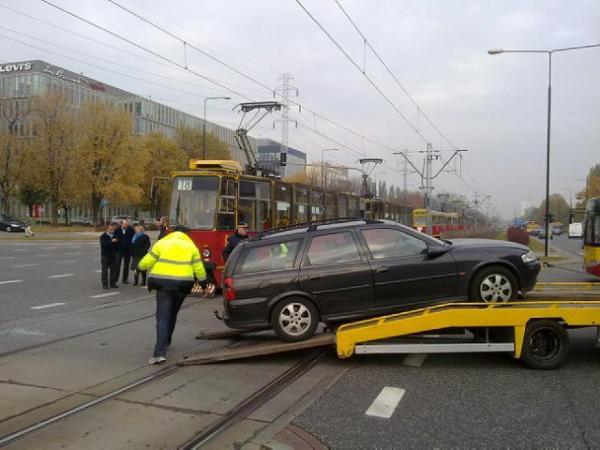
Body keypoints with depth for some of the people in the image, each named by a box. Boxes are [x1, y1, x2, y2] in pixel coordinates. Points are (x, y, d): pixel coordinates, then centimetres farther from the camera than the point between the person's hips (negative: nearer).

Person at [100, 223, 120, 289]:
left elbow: (118, 244, 18)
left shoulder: (115, 236, 11)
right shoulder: (103, 236, -5)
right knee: (105, 270, -1)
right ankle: (105, 284, 3)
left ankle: (113, 283, 14)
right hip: (105, 255, -5)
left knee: (113, 270, 6)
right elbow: (103, 244, -22)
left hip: (113, 255, 5)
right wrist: (111, 241, -32)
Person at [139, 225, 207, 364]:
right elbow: (199, 268, 8)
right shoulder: (191, 247, 8)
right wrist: (203, 282, 22)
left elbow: (147, 262, 3)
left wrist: (140, 266, 24)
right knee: (172, 314, 23)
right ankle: (166, 341, 40)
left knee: (162, 317, -5)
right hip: (182, 285, 2)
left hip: (164, 284, -2)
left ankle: (160, 352, -16)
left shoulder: (162, 243, 4)